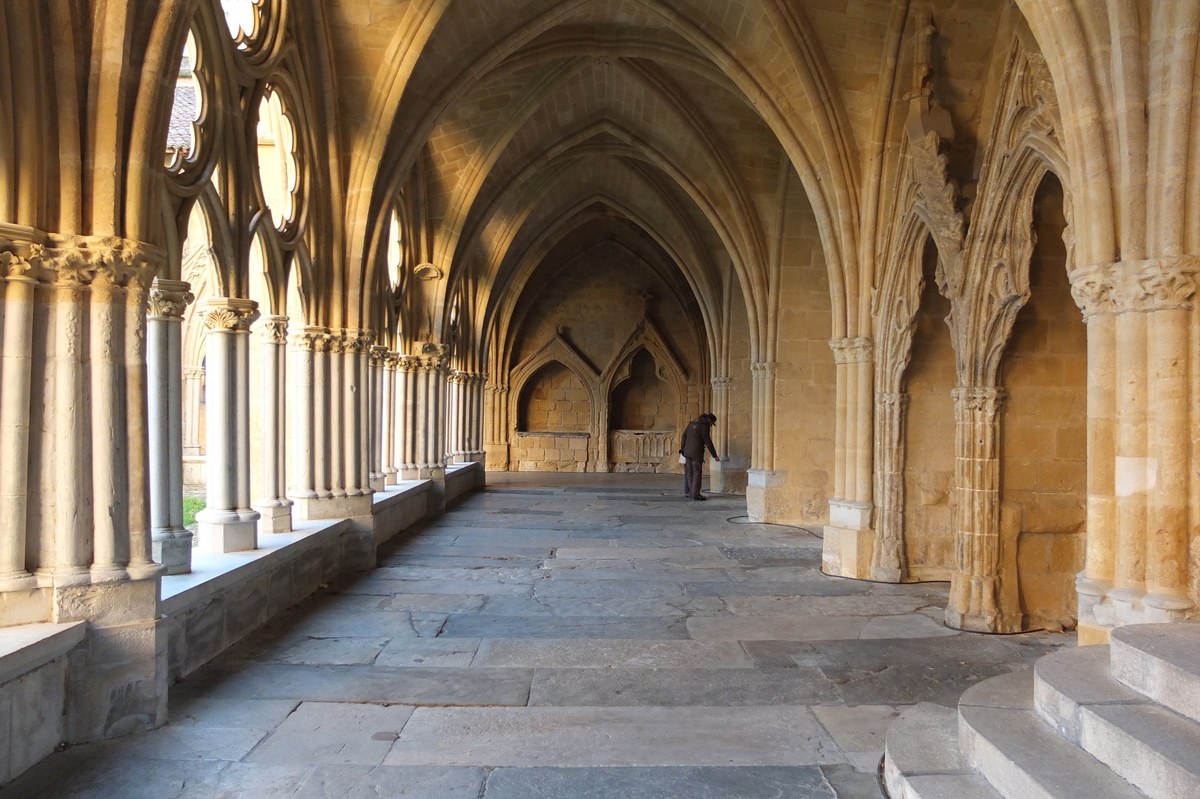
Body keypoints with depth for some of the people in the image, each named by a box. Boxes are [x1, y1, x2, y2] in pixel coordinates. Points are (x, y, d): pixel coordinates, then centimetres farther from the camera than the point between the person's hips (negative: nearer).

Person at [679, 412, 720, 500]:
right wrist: (714, 455, -2)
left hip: (687, 453, 7)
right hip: (697, 453, -7)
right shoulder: (704, 426, -7)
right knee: (696, 473, -2)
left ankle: (690, 493, 12)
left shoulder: (691, 424, 15)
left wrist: (682, 449, 18)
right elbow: (708, 442, -8)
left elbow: (684, 436, 15)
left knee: (689, 473, 10)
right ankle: (695, 494, -3)